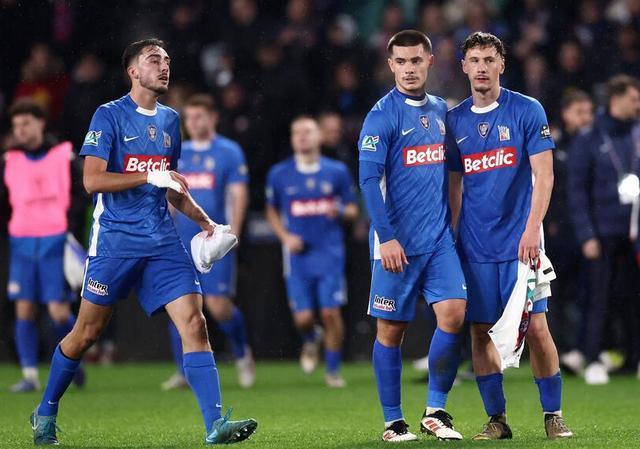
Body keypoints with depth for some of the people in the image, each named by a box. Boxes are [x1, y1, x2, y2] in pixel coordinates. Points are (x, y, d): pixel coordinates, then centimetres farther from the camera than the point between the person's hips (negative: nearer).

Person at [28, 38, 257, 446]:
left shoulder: (170, 120, 15)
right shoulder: (109, 115, -4)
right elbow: (92, 179, -14)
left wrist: (203, 220, 14)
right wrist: (150, 176, -20)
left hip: (163, 240, 5)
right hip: (115, 240, -5)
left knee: (194, 323, -11)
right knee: (87, 332, 4)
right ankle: (46, 413, 25)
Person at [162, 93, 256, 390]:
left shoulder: (229, 151, -1)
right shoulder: (179, 153, 13)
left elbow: (239, 194, -5)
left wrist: (232, 232, -15)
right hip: (182, 242, 4)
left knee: (218, 305, -8)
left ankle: (242, 354, 18)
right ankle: (184, 372, 3)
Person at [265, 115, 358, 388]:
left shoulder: (337, 171, 2)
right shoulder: (279, 174, 2)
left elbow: (352, 209, 10)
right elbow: (272, 212, 14)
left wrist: (340, 211, -14)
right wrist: (285, 236, -4)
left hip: (330, 253, 0)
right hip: (298, 255, 0)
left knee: (330, 313, -6)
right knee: (303, 317, -5)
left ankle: (333, 370, 10)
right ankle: (311, 340, 32)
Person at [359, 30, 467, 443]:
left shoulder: (441, 111, 12)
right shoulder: (383, 115, -7)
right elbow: (369, 179, -12)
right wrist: (386, 237, -17)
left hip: (440, 238, 5)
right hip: (398, 244, -5)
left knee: (453, 312, -10)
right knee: (391, 329, 2)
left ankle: (436, 411, 2)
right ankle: (393, 422, 11)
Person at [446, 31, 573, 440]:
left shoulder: (527, 111, -1)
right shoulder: (455, 120, 9)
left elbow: (544, 176, -6)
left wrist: (532, 229, -16)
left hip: (519, 241, -3)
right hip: (474, 247, 3)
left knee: (535, 327, -6)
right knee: (480, 330, 2)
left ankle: (553, 415, 4)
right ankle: (497, 418, 10)